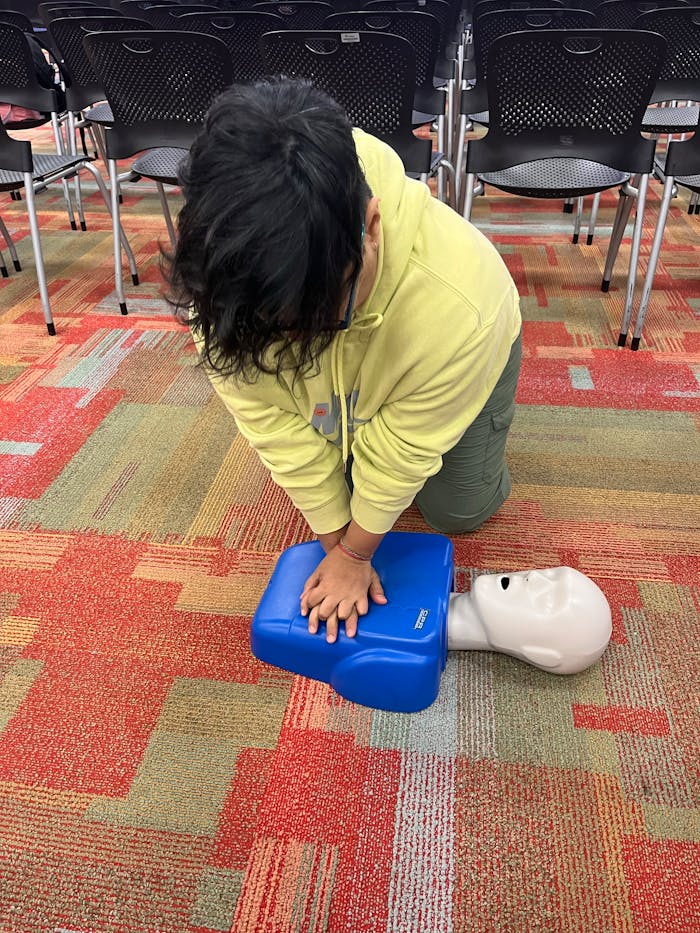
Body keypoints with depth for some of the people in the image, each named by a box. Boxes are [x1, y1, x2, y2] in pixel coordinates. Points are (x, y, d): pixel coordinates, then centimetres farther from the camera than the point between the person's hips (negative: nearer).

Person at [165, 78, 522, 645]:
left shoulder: (455, 304, -46)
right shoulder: (225, 278, -38)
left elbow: (401, 451, -31)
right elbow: (277, 427, -27)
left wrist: (355, 553, -16)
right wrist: (338, 544, -17)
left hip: (454, 358, -2)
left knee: (460, 511, 4)